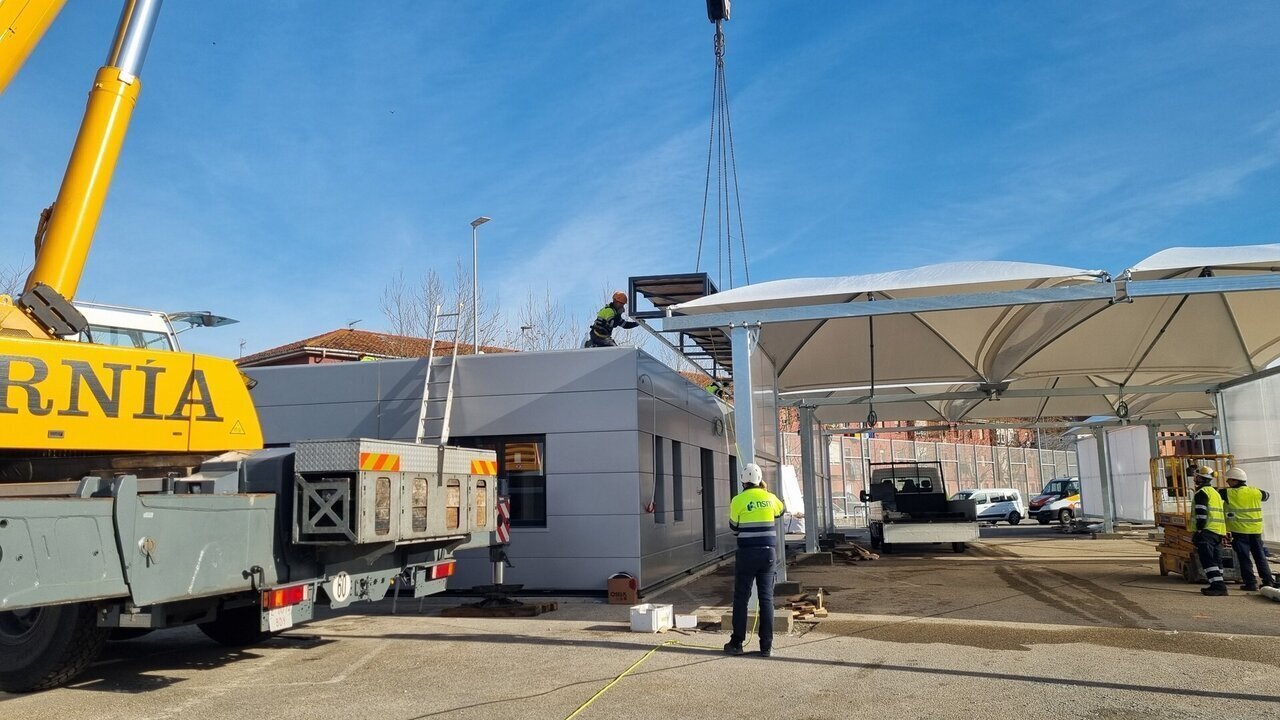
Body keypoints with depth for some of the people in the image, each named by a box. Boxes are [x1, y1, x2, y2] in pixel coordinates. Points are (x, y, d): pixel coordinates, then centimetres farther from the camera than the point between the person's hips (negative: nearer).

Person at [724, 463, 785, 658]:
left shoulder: (738, 500, -7)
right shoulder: (770, 498, 3)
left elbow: (734, 528, 5)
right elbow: (781, 510, 26)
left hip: (747, 553, -3)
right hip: (768, 552, 3)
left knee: (741, 597, 6)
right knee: (766, 598, 6)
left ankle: (737, 643, 11)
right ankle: (766, 646, 6)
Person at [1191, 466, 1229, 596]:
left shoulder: (1201, 493, -9)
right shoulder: (1215, 493, 22)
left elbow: (1202, 514, -17)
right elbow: (1221, 513, 25)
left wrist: (1199, 530, -15)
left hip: (1207, 531, -10)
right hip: (1219, 531, 10)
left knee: (1208, 559, -12)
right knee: (1216, 559, 12)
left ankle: (1218, 585, -20)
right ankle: (1218, 586, 13)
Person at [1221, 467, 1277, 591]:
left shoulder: (1229, 493, -11)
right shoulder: (1255, 492, 4)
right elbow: (1267, 495, 26)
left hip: (1240, 530, -5)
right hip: (1256, 530, 5)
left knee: (1244, 557, 2)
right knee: (1260, 556, 14)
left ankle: (1251, 583, 1)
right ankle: (1268, 581, 14)